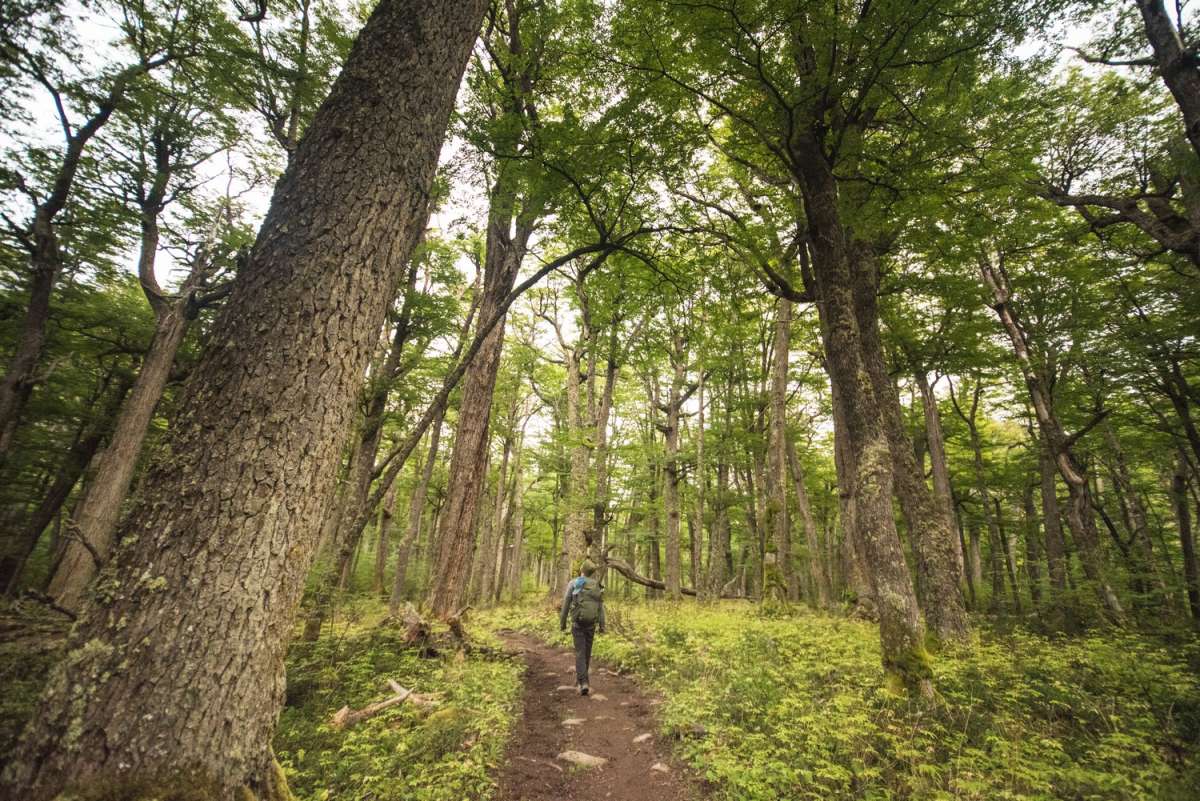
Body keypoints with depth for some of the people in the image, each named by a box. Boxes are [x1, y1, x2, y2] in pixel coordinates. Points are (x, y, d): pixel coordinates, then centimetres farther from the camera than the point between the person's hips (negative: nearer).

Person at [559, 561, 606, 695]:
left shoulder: (573, 584, -3)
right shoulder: (597, 586, 5)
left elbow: (565, 605, -3)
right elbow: (601, 607, 3)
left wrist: (562, 623, 6)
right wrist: (602, 626, 6)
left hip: (578, 623, -3)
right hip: (591, 624, 3)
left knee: (580, 653, -2)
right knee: (587, 651, 19)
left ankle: (583, 683, -15)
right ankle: (580, 677, 32)